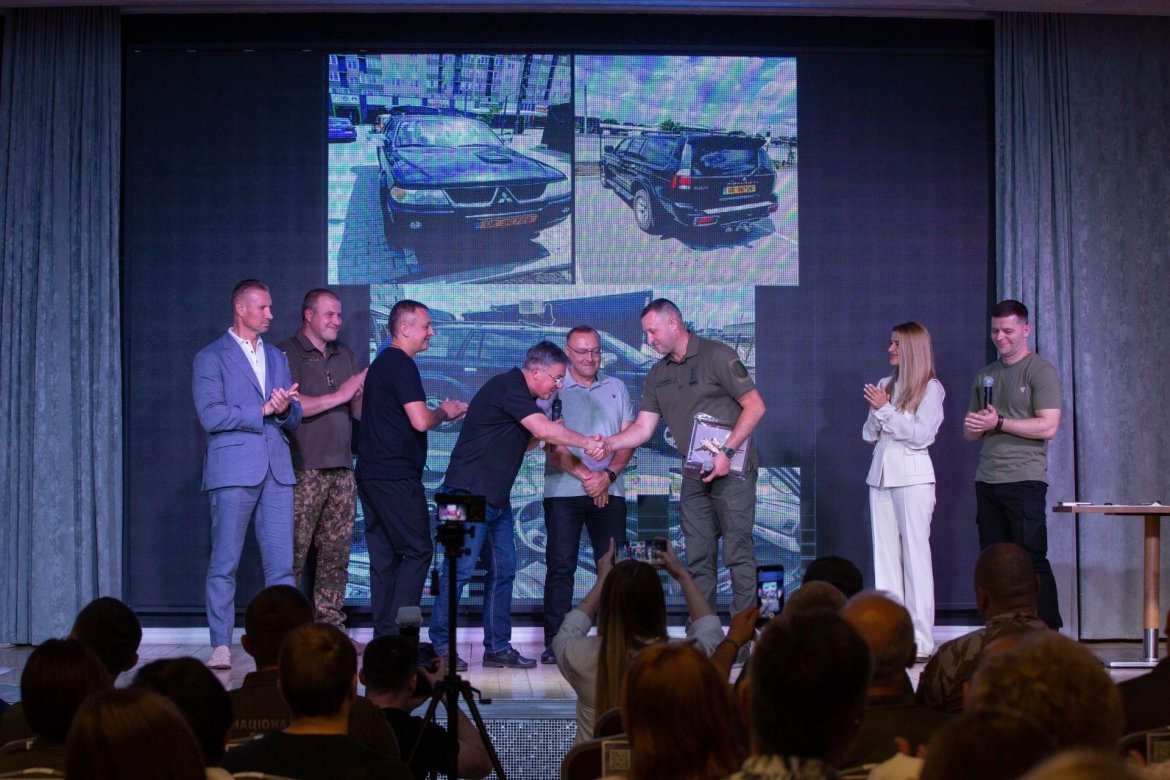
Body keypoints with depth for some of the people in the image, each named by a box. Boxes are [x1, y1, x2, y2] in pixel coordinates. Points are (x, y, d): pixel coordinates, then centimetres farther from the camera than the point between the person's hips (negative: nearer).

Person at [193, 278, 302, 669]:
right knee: (224, 565, -1)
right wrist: (263, 409, -10)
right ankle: (221, 646, 4)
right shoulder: (211, 357, 2)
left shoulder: (277, 358, 20)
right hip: (233, 471, -5)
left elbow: (293, 418, 17)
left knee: (282, 564, 0)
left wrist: (285, 410, -6)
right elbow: (211, 416, -10)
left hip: (276, 471, 5)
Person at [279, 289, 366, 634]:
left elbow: (357, 412, 20)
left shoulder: (345, 356, 19)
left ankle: (331, 626, 10)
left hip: (341, 467, 6)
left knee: (336, 553, 6)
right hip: (304, 469, -6)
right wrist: (339, 396, -10)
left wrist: (360, 397, -3)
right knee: (294, 552, -6)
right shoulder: (288, 353, -2)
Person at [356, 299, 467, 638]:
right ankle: (397, 637, -9)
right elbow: (420, 422, -20)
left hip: (371, 473, 10)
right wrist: (444, 413, -1)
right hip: (397, 476, -10)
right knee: (417, 551, -5)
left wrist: (442, 412, 18)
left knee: (384, 556, 9)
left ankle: (384, 636, 10)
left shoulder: (381, 363, 19)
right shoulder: (401, 365, -12)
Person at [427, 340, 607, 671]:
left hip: (497, 498, 10)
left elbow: (524, 441, 20)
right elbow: (544, 430, -24)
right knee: (460, 570, -8)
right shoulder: (507, 387, -15)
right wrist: (586, 442, -17)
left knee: (503, 570, 8)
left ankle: (498, 647, 13)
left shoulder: (522, 397, 16)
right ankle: (439, 646, -1)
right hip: (470, 493, -10)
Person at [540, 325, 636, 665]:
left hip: (609, 492, 3)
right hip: (564, 491, -3)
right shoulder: (553, 389, 2)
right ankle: (554, 643, 0)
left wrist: (609, 474, -8)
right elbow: (552, 443, -5)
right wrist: (585, 476, -14)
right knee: (560, 566, -3)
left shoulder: (616, 388, 13)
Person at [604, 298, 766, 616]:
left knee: (738, 553, -6)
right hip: (695, 476, 7)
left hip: (732, 469, -6)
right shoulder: (658, 375, 11)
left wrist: (726, 452, -19)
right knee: (698, 557, 7)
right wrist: (608, 443, -10)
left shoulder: (716, 356, -8)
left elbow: (755, 406, -12)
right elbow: (642, 429, 9)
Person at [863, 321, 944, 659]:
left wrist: (885, 409, -9)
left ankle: (920, 641, -6)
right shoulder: (885, 385, 15)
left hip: (912, 476, -6)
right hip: (881, 474, 6)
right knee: (885, 555, 4)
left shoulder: (930, 388, -1)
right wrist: (876, 412, -5)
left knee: (915, 555, -7)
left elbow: (920, 434, -12)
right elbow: (869, 434, 14)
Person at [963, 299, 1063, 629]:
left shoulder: (1040, 371, -3)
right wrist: (973, 426, -1)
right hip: (987, 479, 7)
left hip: (1024, 480, -7)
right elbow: (971, 433, 23)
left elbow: (1048, 427, -13)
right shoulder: (986, 376, 19)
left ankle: (1049, 634, -4)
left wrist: (999, 422, -13)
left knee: (1032, 560, -8)